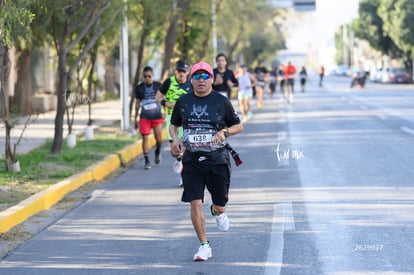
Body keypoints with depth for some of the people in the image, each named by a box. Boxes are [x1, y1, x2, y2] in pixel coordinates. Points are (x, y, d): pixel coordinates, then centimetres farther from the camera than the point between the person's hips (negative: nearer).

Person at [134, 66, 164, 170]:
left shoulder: (158, 85, 0)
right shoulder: (139, 88, 1)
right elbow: (137, 103, 10)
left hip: (157, 116, 0)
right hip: (144, 117, 0)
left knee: (159, 139, 0)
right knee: (145, 138, -6)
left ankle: (158, 152, 33)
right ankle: (147, 161, 0)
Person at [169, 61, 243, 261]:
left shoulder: (222, 102, 0)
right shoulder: (183, 102, 5)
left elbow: (238, 126, 7)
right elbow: (173, 125, 18)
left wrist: (224, 132, -13)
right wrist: (175, 138, -3)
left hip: (218, 160, -1)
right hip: (192, 160, 1)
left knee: (220, 206, 5)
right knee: (195, 203, -9)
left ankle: (217, 212, 44)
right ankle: (204, 245, 2)